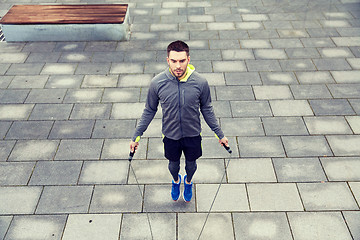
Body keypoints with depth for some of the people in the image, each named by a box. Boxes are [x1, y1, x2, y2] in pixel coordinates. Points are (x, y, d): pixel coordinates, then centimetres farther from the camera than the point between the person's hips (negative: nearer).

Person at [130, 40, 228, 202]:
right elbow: (149, 111, -6)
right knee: (173, 164, 24)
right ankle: (176, 180, 60)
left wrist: (219, 134, 3)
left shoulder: (200, 83, -22)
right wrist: (136, 136, -2)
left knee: (191, 164, 24)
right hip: (170, 135, 0)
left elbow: (207, 110, -5)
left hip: (192, 134, 0)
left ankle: (188, 182, 59)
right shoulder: (157, 83, -22)